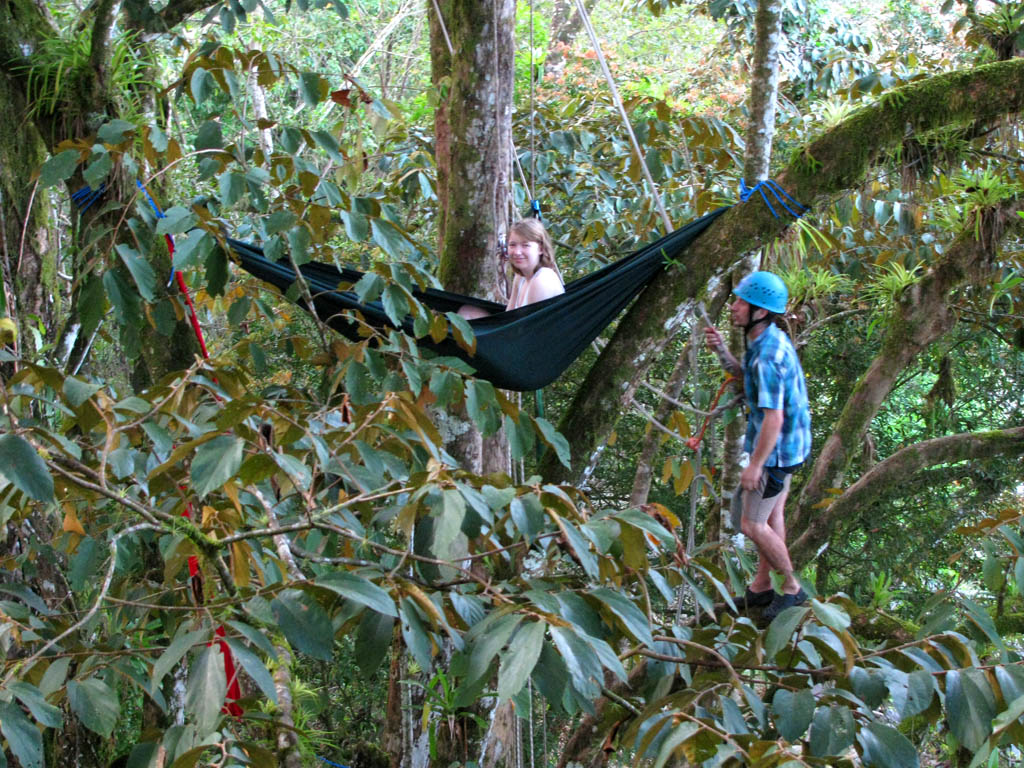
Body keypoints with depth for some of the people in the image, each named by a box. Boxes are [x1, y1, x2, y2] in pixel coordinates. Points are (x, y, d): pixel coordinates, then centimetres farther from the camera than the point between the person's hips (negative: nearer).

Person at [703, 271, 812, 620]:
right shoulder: (772, 338, 2)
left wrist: (755, 465, -24)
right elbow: (747, 378, 16)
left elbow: (773, 418, -30)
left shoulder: (768, 357, -29)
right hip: (788, 444, 10)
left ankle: (791, 588, 13)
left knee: (752, 525, -1)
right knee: (771, 514, 19)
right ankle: (762, 586, 32)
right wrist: (721, 350, 1)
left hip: (777, 448, -10)